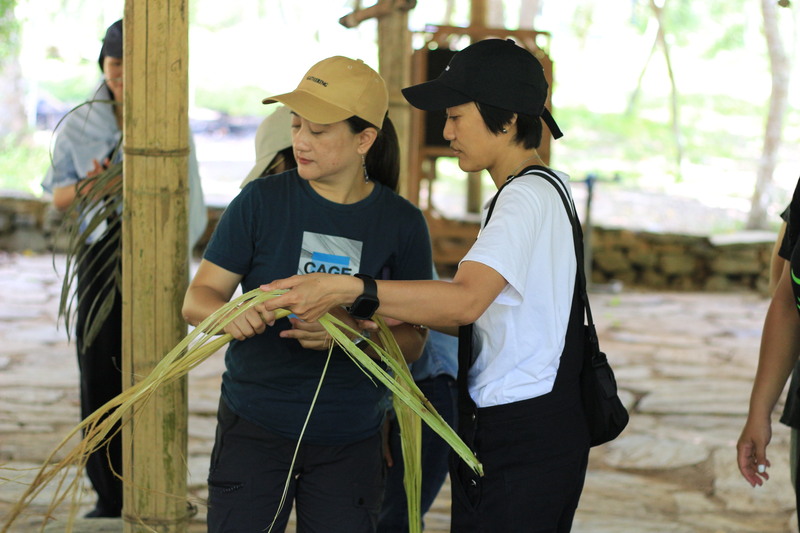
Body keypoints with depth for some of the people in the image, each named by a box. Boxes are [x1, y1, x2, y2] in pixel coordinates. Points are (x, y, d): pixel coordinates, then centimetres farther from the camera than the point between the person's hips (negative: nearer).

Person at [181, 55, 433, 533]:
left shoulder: (402, 223, -1)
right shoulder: (262, 201, -2)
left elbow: (412, 341, -1)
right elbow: (197, 299, -2)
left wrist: (351, 332, -22)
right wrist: (230, 314, -26)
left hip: (349, 440, 1)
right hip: (254, 428, -1)